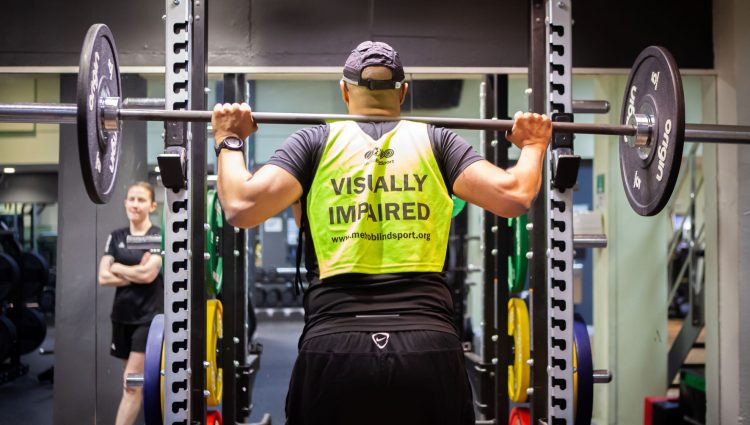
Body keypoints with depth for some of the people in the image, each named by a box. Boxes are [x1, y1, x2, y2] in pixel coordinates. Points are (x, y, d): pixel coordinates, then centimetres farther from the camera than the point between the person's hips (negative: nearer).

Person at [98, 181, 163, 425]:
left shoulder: (159, 236, -6)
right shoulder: (116, 237, 8)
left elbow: (149, 274, -19)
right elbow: (104, 277, 0)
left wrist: (118, 268, -4)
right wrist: (135, 274, -11)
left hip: (149, 316, -6)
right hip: (122, 315, 6)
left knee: (132, 382, -9)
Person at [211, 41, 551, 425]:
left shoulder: (316, 141, 10)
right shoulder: (436, 141, 12)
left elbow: (241, 206, -1)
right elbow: (513, 196, 1)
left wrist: (229, 141, 16)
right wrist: (533, 146, 20)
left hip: (333, 347, 0)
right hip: (430, 348, 1)